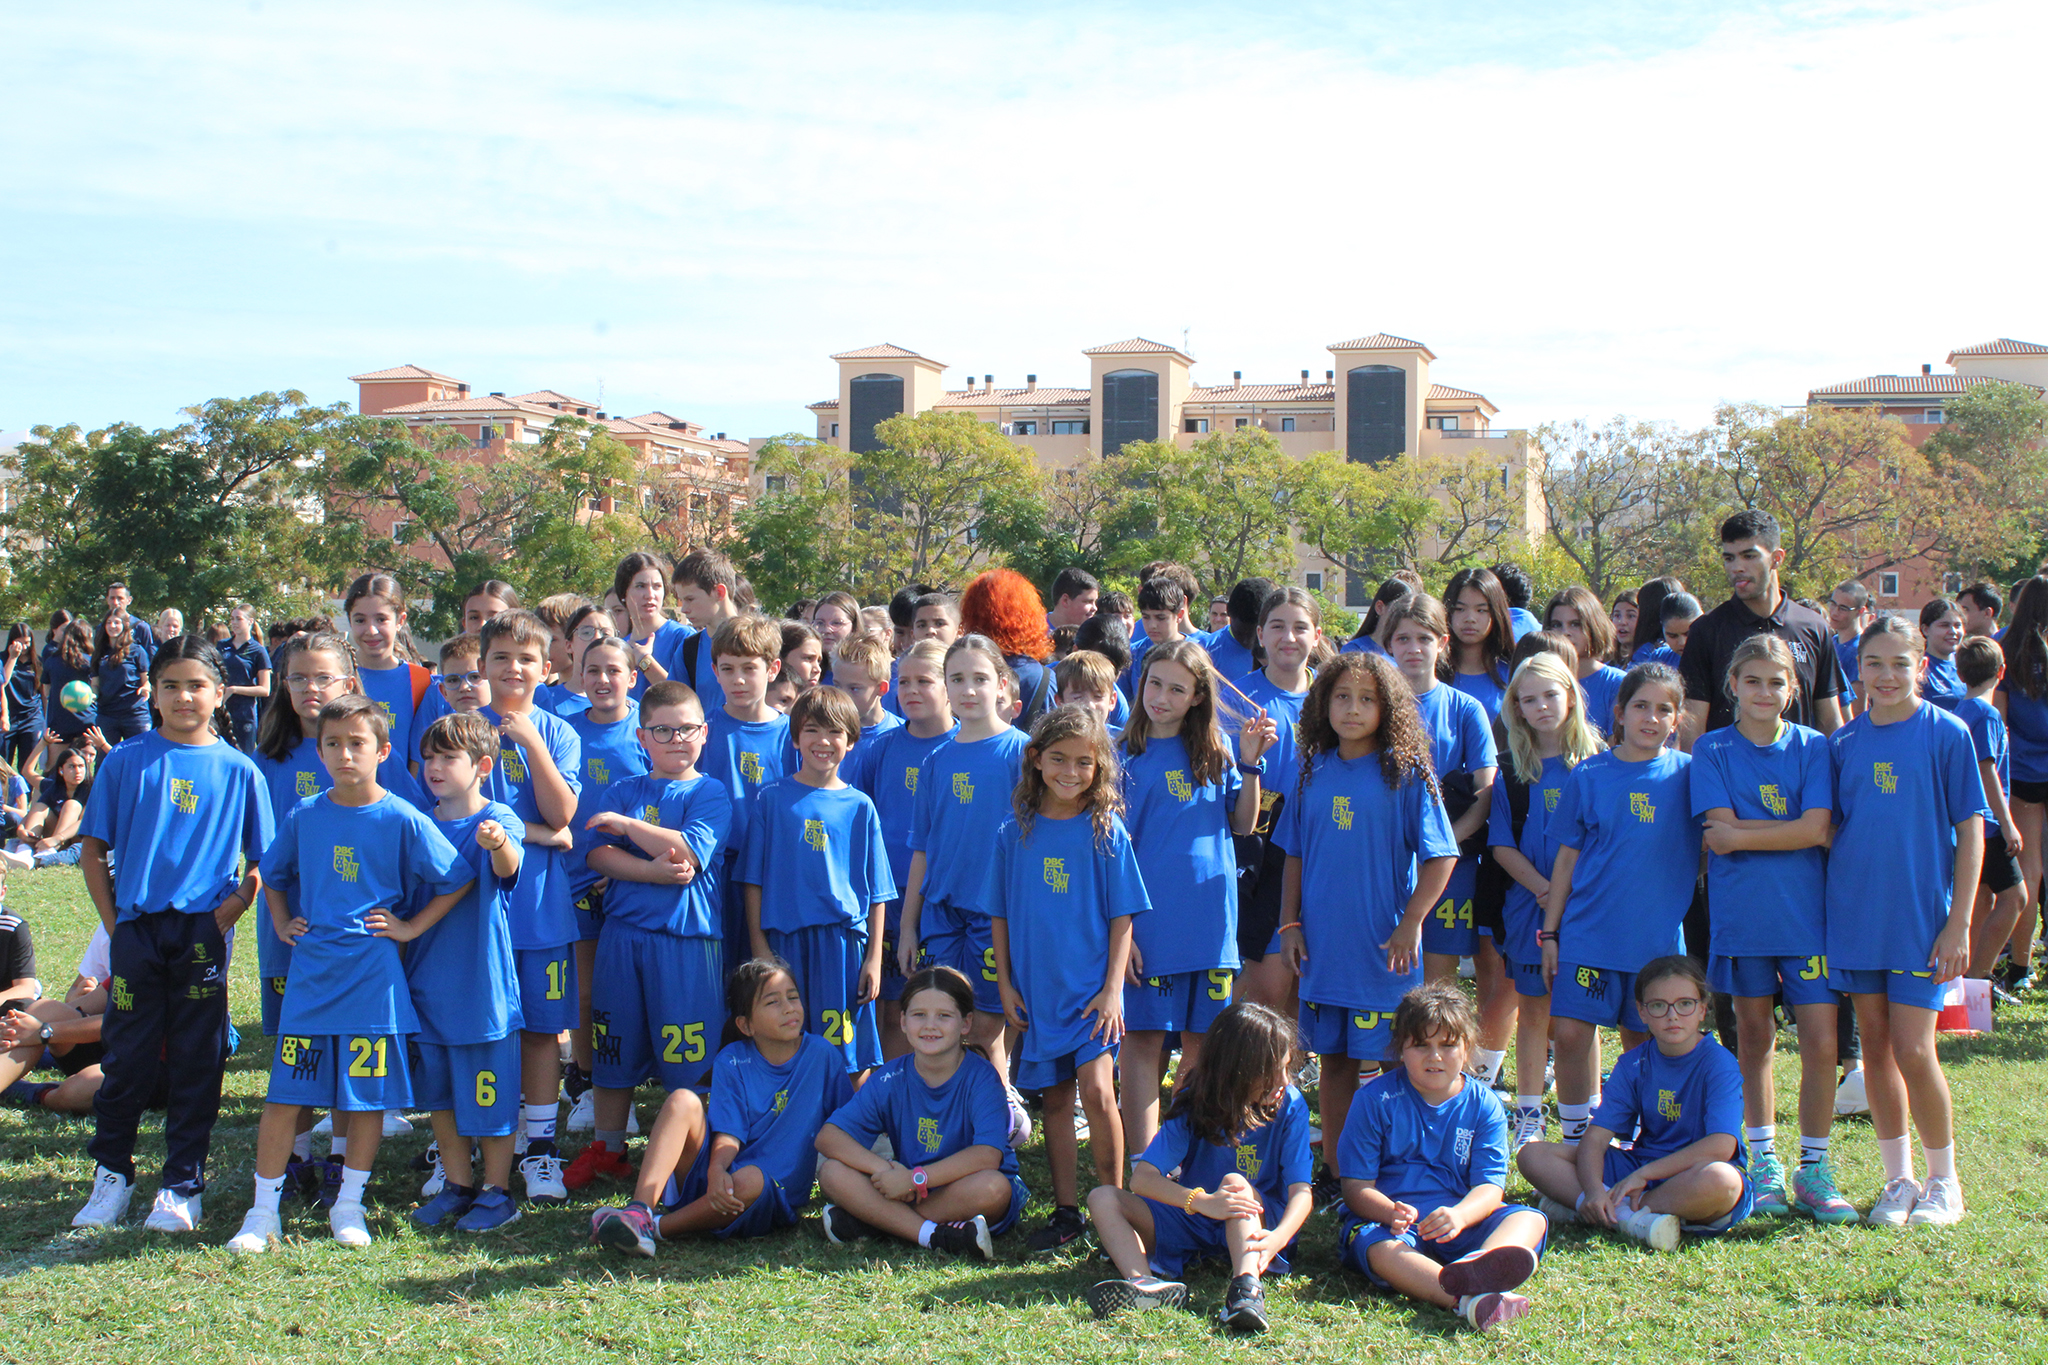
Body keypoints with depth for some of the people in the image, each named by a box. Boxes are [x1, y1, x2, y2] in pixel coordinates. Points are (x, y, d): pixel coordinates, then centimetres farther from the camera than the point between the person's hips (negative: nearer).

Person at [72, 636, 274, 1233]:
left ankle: (182, 1186, 16)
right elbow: (93, 851, 7)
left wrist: (232, 906, -9)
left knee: (196, 1062, 5)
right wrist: (113, 921, -1)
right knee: (126, 1057, 8)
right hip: (137, 931, 0)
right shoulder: (125, 762, 3)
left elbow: (261, 862, 6)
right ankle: (112, 1173, 25)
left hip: (203, 934, 0)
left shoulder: (238, 770, 2)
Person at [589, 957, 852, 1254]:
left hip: (774, 1195, -2)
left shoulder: (821, 1054, -2)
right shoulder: (732, 1062, 0)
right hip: (717, 1176, 2)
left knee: (751, 1179, -38)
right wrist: (716, 1169, -30)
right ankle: (639, 1210, -35)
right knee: (683, 1100, -21)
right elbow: (729, 1131, -10)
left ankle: (656, 1227, -25)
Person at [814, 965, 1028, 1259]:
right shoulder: (889, 1079, -3)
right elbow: (829, 1137, -9)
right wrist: (882, 1168, -25)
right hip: (910, 1193, 3)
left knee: (993, 1187, -36)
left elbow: (988, 1155, -25)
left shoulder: (981, 1077, -12)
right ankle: (937, 1237, -30)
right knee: (832, 1173, -18)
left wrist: (916, 1178, -29)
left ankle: (871, 1222, -22)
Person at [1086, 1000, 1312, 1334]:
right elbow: (1143, 1178, -23)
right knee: (1103, 1198, -17)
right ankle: (1146, 1283, -44)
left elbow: (1301, 1192, -20)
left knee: (1236, 1182, -33)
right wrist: (1202, 1202, -41)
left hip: (1257, 1223, -2)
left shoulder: (1289, 1105, -13)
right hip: (1192, 1219, 2)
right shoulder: (1195, 1103, -13)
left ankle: (1247, 1287, -52)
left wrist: (1277, 1238, -42)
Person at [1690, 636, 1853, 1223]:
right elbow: (1720, 834, -9)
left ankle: (1814, 1169, 9)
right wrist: (1795, 829, -12)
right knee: (1755, 1038, 10)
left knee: (1822, 1044, -4)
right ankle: (1764, 1162, 21)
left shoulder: (1812, 747, 4)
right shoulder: (1712, 750, 2)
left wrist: (1743, 834, -10)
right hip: (1742, 915, 0)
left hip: (1807, 913, 0)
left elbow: (1817, 828, -9)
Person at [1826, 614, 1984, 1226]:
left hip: (1921, 916, -3)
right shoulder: (1843, 742, 5)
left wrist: (1959, 922, -8)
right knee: (1874, 1046, 8)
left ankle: (1943, 1181, 15)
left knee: (1913, 1051, -5)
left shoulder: (1946, 734, -4)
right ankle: (1899, 1180, 22)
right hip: (1855, 914, 4)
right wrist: (1827, 910, 5)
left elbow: (1970, 831, -4)